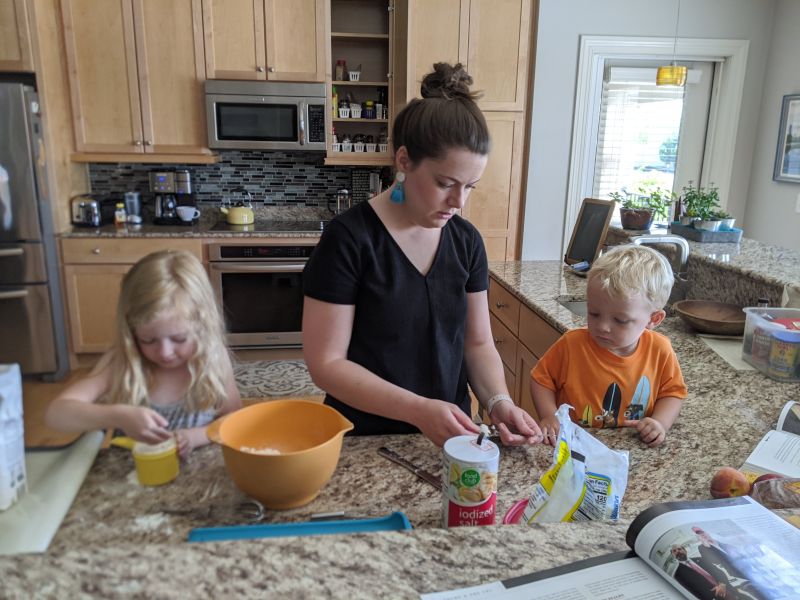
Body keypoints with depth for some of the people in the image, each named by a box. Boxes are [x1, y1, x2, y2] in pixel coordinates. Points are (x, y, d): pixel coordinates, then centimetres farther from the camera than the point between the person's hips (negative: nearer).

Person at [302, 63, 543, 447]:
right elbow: (326, 363, -18)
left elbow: (477, 343, 4)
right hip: (365, 442, -4)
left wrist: (498, 401, -15)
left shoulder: (467, 241, -3)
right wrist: (419, 410, -27)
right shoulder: (348, 239, -18)